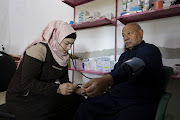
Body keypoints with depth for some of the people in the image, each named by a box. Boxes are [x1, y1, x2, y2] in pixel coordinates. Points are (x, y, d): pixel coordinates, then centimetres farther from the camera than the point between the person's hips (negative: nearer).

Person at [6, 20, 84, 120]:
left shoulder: (63, 55, 5)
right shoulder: (39, 49, -18)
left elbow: (64, 79, 5)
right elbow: (27, 83, -24)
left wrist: (74, 88, -16)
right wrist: (57, 88, -33)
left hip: (45, 95, 6)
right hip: (22, 97, -6)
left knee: (78, 99, -12)